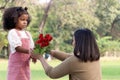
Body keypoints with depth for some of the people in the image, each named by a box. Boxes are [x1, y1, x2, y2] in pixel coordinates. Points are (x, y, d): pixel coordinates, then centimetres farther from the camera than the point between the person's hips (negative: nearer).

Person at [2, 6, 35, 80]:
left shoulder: (27, 34, 12)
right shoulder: (12, 32, -8)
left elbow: (31, 48, 8)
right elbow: (17, 47, -18)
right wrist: (29, 51, -31)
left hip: (25, 64, 7)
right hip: (16, 64, -6)